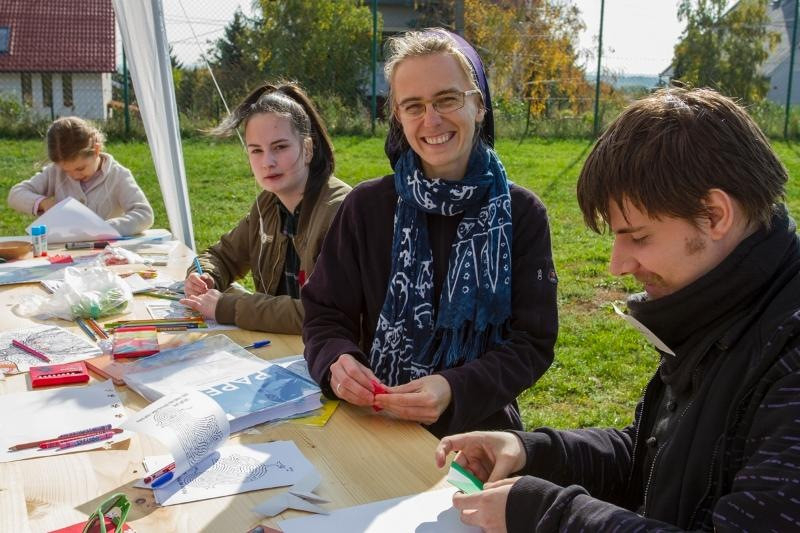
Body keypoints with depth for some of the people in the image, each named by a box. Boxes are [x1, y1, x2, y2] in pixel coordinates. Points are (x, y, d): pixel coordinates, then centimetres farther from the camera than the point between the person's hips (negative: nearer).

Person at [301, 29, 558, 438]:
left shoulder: (521, 214, -3)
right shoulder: (366, 207, 0)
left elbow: (532, 342, -5)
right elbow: (324, 314, 4)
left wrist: (456, 391, -22)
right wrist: (337, 361, -18)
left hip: (478, 430, -1)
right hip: (374, 423, 2)